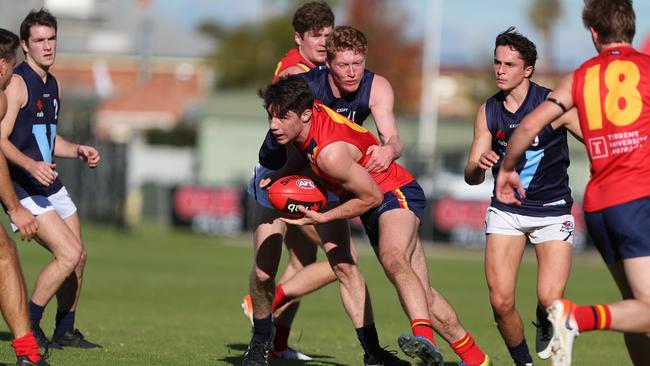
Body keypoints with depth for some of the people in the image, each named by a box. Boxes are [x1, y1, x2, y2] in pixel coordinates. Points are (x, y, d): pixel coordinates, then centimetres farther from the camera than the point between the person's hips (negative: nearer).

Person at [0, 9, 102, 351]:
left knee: (78, 258, 13)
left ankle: (65, 332, 27)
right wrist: (31, 165, -35)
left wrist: (78, 151, 10)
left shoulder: (50, 84, 14)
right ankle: (27, 327, -6)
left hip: (50, 183, 9)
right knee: (68, 254, -17)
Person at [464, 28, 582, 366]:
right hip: (506, 209, 3)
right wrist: (479, 165, -21)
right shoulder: (488, 112, 1)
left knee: (550, 299, -18)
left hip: (552, 211, -3)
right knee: (500, 301, -11)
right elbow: (471, 176, 2)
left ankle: (545, 324, 20)